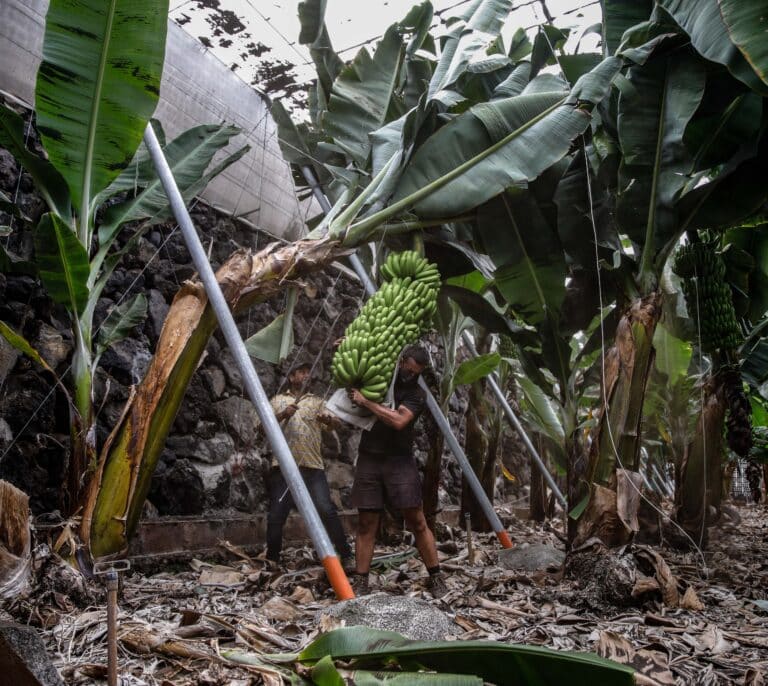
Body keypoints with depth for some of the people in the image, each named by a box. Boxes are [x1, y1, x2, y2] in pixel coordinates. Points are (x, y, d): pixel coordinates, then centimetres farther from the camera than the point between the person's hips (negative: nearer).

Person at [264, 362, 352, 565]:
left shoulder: (317, 402, 17)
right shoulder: (277, 401, 16)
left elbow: (334, 424, 2)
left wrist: (329, 420, -23)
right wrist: (281, 415, -13)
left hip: (312, 466, 0)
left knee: (326, 509, -9)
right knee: (276, 514, 1)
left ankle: (345, 554, -1)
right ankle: (272, 559, 17)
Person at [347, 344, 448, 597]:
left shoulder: (416, 394, -3)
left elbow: (399, 420, -21)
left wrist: (366, 401, -18)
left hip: (399, 462, -2)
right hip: (369, 460, 3)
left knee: (417, 521, -2)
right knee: (366, 523, 2)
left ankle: (436, 577, 9)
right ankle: (359, 584, 5)